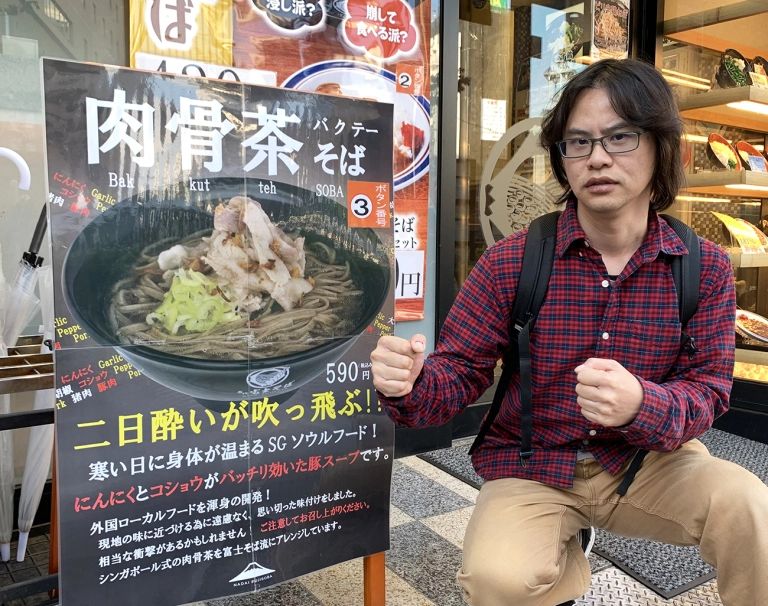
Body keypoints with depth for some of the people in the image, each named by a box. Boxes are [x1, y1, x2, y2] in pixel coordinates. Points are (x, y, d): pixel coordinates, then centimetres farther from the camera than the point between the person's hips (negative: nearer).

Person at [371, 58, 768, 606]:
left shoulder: (706, 269, -6)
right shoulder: (509, 263, -11)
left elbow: (706, 391, -8)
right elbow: (457, 376, -8)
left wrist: (641, 405, -32)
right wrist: (410, 383, -33)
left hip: (650, 461, 1)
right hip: (531, 468, 0)